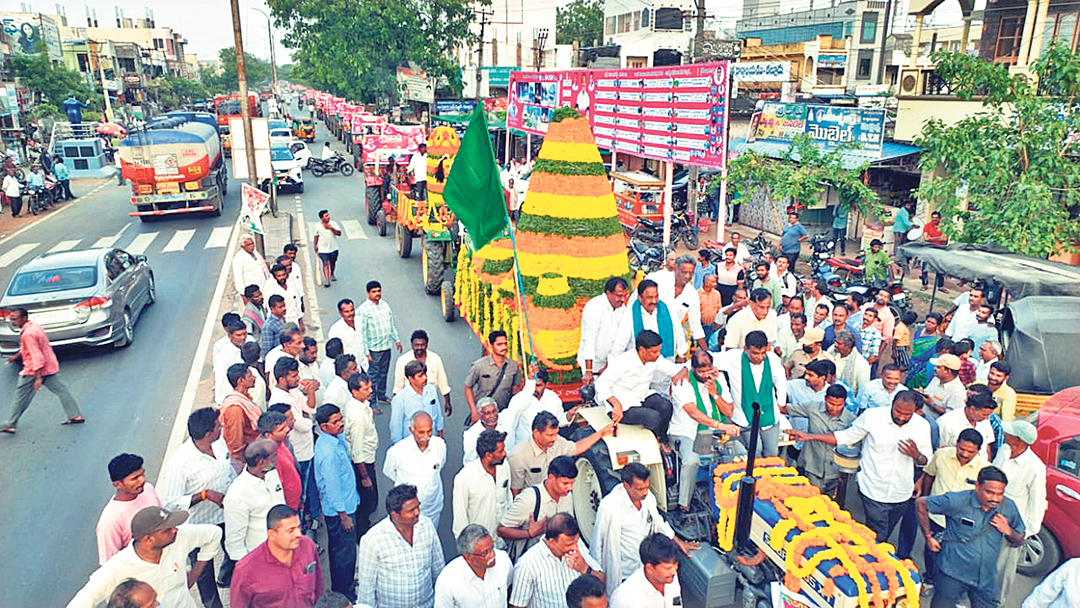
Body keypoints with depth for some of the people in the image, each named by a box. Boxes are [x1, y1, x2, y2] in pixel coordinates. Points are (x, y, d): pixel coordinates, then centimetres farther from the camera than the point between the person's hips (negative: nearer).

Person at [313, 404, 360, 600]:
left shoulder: (336, 439, -2)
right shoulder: (328, 452, -32)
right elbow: (332, 487, -26)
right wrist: (344, 515, -19)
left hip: (344, 504, 10)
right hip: (339, 509, -10)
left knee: (337, 548, 26)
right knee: (344, 552, 7)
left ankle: (339, 585, 44)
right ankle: (344, 595, 24)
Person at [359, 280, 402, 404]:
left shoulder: (385, 305, 8)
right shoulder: (363, 310, -13)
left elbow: (392, 324, 19)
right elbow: (362, 333, -14)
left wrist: (397, 339, 18)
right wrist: (366, 352, -17)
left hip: (386, 346, 7)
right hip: (374, 349, -6)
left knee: (384, 372, 18)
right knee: (373, 375, 1)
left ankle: (381, 396, 35)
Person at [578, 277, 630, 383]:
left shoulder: (622, 308, -1)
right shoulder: (593, 307, -19)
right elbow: (589, 341, -21)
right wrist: (588, 371, -23)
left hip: (610, 363, 5)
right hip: (592, 363, -5)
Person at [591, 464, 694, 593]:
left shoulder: (648, 497, -6)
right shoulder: (609, 506, -25)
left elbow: (657, 522, 15)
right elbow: (598, 542, -13)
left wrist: (678, 542, 18)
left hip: (646, 568, 6)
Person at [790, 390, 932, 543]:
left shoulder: (922, 426, -6)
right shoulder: (872, 416, -13)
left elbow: (927, 461, 4)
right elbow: (846, 437, -2)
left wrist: (916, 455, -22)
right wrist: (809, 437, -8)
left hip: (901, 495, 3)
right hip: (874, 492, -3)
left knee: (884, 536, 19)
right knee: (877, 537, -2)